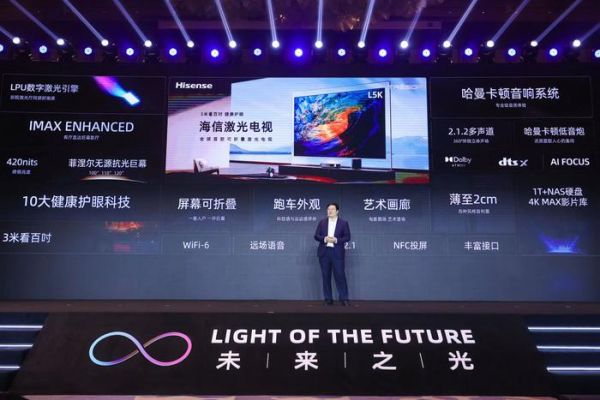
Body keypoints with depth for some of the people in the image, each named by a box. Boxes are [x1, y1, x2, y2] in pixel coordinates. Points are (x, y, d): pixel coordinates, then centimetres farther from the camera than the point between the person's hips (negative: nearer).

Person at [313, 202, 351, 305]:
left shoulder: (343, 223, 3)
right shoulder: (322, 222, 9)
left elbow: (347, 237, -1)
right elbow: (316, 236, 6)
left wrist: (336, 240, -15)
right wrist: (325, 239, -13)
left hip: (337, 253, -2)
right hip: (324, 252, 3)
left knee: (340, 276, -4)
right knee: (326, 277, 5)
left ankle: (344, 298, 5)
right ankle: (328, 299, 13)